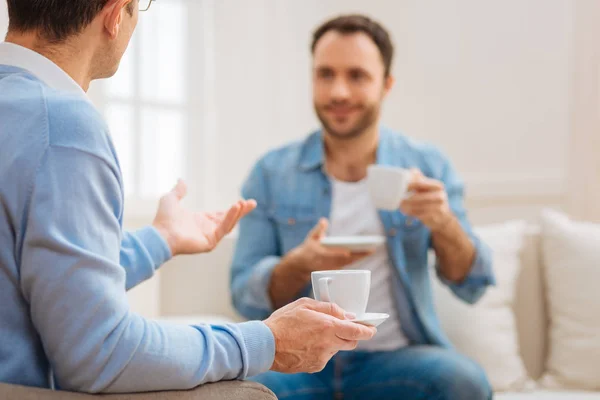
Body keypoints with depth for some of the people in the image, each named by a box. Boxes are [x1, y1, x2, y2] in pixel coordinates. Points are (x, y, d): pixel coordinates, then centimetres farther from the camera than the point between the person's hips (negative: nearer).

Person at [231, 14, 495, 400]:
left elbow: (472, 286, 2)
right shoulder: (271, 173, 3)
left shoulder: (429, 166, 3)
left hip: (399, 356, 2)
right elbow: (246, 297, 0)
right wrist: (299, 265, -21)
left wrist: (443, 224, -18)